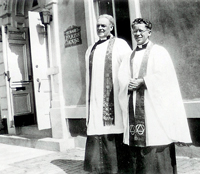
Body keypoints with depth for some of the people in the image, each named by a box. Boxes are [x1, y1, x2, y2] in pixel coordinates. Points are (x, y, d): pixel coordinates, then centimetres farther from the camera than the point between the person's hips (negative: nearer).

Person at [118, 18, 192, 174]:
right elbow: (122, 77, 9)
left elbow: (164, 75, -9)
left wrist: (141, 81, -12)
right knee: (136, 145, 4)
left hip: (153, 103, -4)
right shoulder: (129, 57, 20)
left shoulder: (159, 51, 5)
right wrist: (130, 83, -12)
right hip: (134, 104, 5)